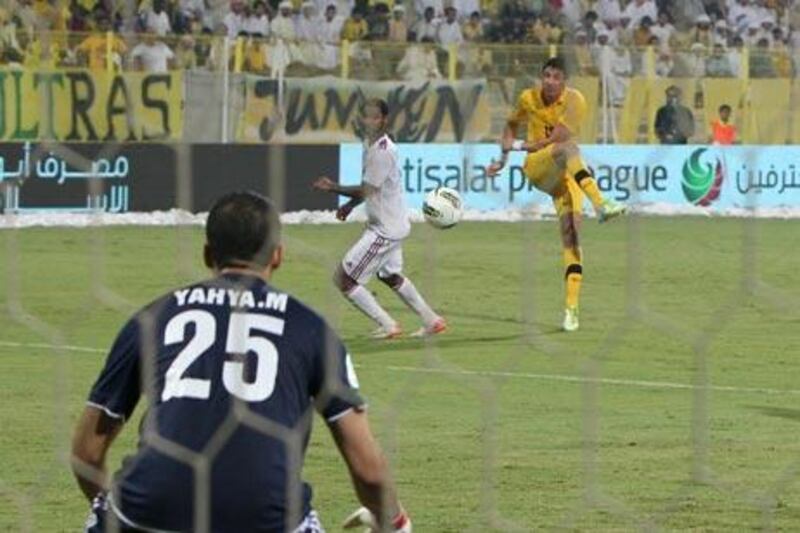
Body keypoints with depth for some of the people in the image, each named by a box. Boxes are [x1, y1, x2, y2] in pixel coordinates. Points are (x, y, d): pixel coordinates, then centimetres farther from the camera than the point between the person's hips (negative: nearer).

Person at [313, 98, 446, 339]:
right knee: (390, 276, 30)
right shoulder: (370, 143, 6)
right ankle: (432, 321, 38)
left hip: (385, 229, -11)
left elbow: (366, 191, -24)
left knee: (343, 279, -8)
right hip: (389, 225, 11)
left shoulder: (382, 152, -24)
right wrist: (350, 204, 10)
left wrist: (334, 188, -23)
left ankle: (388, 325, -1)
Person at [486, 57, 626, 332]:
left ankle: (571, 307, -7)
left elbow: (557, 137, -17)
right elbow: (512, 125, 20)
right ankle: (600, 203, -58)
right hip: (537, 168, 0)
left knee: (570, 234, -10)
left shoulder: (574, 101, -9)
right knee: (567, 148, -35)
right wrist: (504, 159, 16)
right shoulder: (528, 98, 0)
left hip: (565, 173, 0)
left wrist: (519, 145, -14)